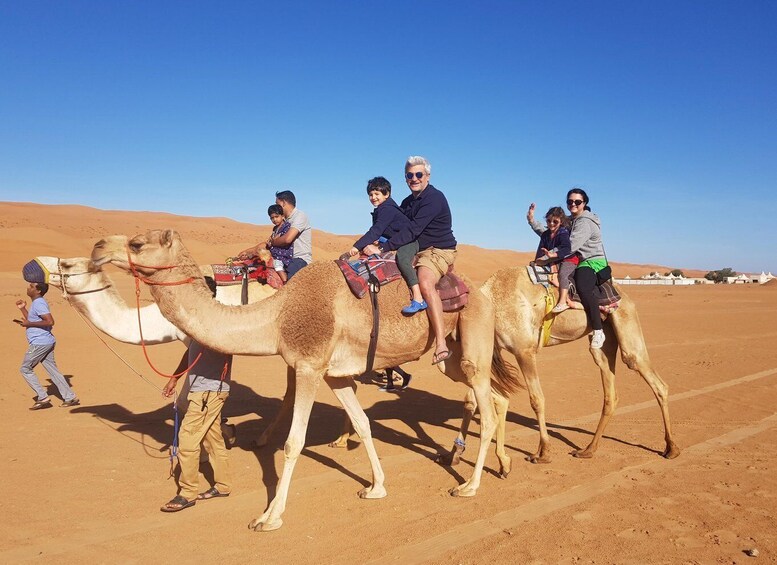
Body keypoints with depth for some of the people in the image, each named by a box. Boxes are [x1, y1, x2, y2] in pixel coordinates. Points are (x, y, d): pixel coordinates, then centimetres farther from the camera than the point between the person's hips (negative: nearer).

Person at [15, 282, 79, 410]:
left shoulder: (39, 303, -15)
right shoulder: (36, 303, 17)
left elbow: (50, 321, -26)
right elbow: (33, 320, 28)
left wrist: (29, 324, -19)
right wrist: (22, 309, 19)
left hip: (39, 343, -10)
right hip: (46, 343, 10)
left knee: (25, 369, 3)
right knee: (53, 370, 11)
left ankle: (43, 398, 3)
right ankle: (70, 398, 11)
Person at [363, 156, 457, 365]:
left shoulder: (434, 198, -15)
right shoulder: (407, 202, 14)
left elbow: (413, 230, -24)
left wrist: (382, 248, -26)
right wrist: (377, 244, -2)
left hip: (439, 251, -9)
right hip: (416, 251, 9)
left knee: (425, 282, -36)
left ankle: (441, 345, -42)